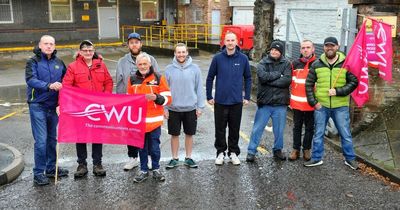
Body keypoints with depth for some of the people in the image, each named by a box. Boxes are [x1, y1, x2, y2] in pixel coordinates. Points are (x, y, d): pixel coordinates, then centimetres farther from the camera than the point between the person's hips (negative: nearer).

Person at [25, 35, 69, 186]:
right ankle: (38, 173, 4)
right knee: (41, 140, -7)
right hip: (38, 105, -5)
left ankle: (51, 168, 27)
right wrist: (49, 86, -31)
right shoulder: (33, 62, -3)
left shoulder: (59, 62, 11)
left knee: (52, 139, 14)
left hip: (53, 105, 5)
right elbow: (30, 80, -18)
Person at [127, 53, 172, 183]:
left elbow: (168, 99, -5)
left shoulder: (158, 78, -3)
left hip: (154, 121, -2)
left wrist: (156, 97, -22)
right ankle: (143, 171, 25)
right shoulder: (132, 79, 6)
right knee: (142, 147, 11)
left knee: (154, 147, 7)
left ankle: (156, 169, 25)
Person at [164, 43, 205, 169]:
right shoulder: (169, 69, -3)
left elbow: (199, 88, 0)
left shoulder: (194, 68, -3)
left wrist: (200, 106, -3)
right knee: (174, 135, 10)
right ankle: (174, 159, 24)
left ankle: (188, 158, 26)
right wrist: (165, 108, -2)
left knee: (189, 134, 12)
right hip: (173, 109, 0)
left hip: (190, 108, 0)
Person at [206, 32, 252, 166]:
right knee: (220, 129, 8)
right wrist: (209, 97, 1)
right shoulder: (218, 58, -4)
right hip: (220, 101, -1)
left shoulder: (243, 59, 0)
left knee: (235, 129, 10)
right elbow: (210, 78, 2)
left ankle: (233, 152, 25)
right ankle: (220, 152, 23)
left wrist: (247, 97, 4)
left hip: (237, 101, 1)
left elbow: (248, 78, 7)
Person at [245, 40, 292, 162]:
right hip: (264, 103, -1)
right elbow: (262, 76, -18)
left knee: (279, 130, 14)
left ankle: (278, 150, 33)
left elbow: (287, 80, -12)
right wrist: (278, 74, -12)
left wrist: (270, 81, -14)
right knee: (257, 128, 4)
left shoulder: (286, 64, 2)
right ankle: (251, 151, 15)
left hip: (280, 103, 1)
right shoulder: (263, 63, 1)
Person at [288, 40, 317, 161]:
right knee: (297, 127, 10)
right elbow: (291, 82, 10)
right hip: (297, 102, 2)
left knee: (309, 127, 9)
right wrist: (290, 99, 6)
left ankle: (306, 149, 22)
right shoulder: (295, 64, 5)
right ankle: (296, 149, 19)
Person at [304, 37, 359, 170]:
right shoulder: (317, 65, 2)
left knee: (345, 134, 9)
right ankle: (316, 158, 24)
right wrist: (313, 102, -3)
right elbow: (309, 84, 4)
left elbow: (354, 82, -2)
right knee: (318, 133, 11)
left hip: (340, 106, -1)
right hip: (321, 106, 1)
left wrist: (338, 91, -15)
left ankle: (350, 158, 25)